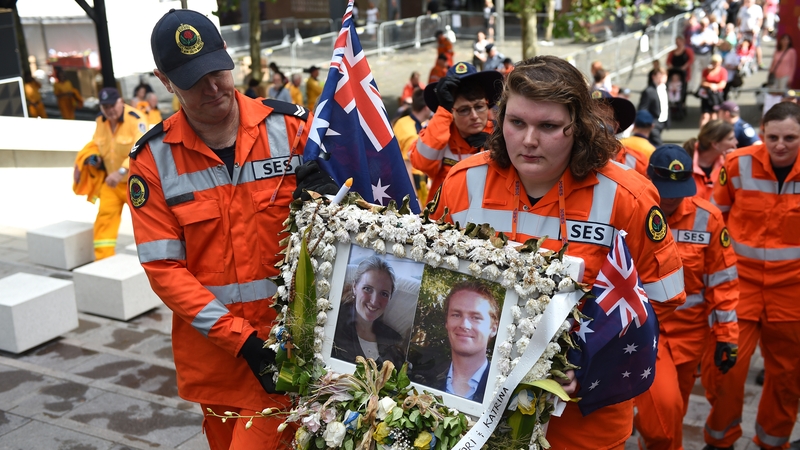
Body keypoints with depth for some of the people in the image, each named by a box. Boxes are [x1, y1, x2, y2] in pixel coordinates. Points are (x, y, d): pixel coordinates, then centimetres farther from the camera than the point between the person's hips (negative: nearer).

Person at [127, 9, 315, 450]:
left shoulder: (289, 126, -5)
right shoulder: (153, 160, -5)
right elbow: (165, 268, -7)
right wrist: (242, 340, -15)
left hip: (290, 335, -2)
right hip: (213, 344, 2)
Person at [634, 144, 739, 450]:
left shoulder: (707, 217, -4)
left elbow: (722, 279, 3)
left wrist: (726, 334, 3)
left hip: (689, 329, 3)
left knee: (673, 411, 15)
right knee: (662, 405, -19)